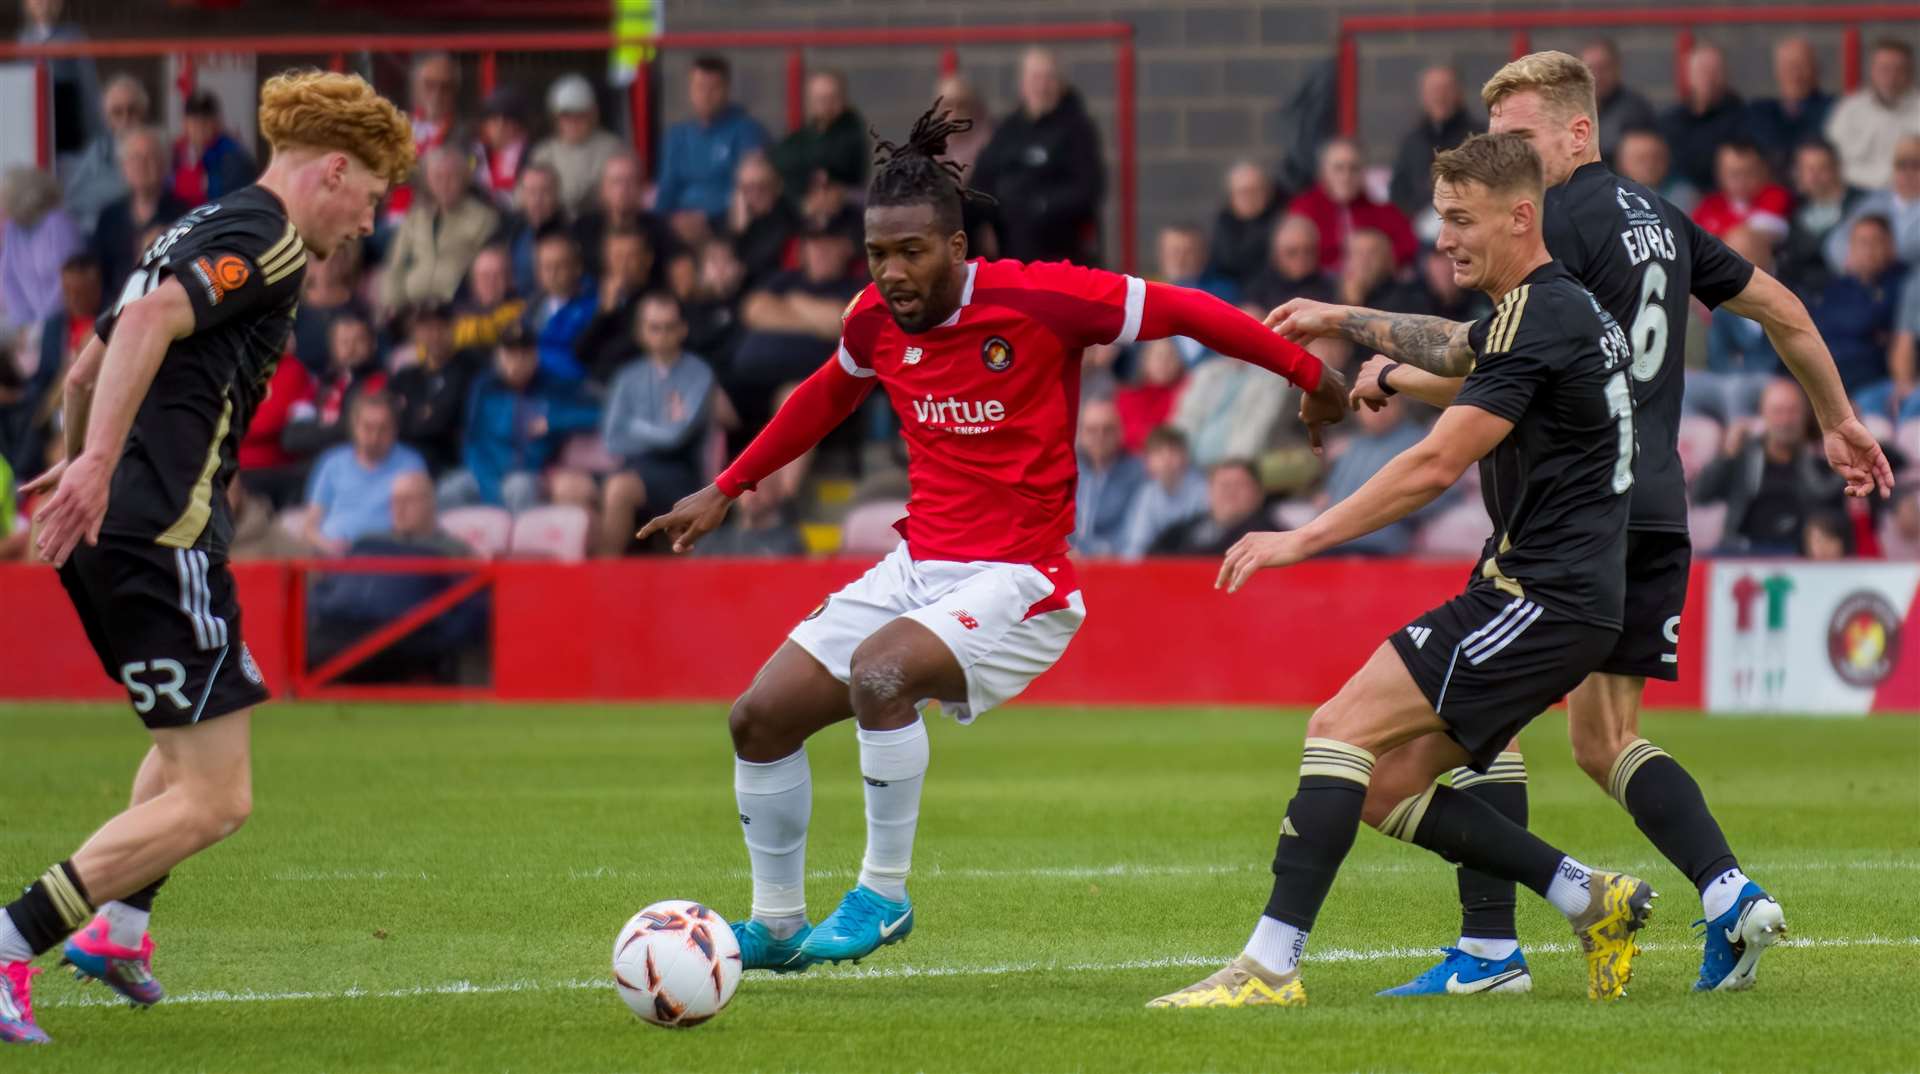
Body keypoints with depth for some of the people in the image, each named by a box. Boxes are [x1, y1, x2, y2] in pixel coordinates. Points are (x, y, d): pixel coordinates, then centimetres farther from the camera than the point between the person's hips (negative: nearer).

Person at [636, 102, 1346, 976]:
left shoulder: (1037, 299, -16)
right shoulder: (875, 321, 2)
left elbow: (1182, 312, -7)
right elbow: (826, 396, 24)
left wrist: (1310, 374, -2)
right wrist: (726, 490, 29)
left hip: (1016, 580, -7)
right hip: (916, 568, 7)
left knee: (878, 672, -33)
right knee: (759, 718, 1)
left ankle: (884, 895, -17)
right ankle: (777, 924, 19)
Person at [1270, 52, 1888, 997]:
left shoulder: (1564, 221, -9)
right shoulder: (1657, 218, 17)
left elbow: (1485, 361, -17)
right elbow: (1781, 309, 24)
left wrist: (1346, 325, -11)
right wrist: (1839, 421, 36)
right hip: (1655, 511, 8)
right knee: (1604, 741, 13)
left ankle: (1489, 945, -5)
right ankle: (1729, 892, -5)